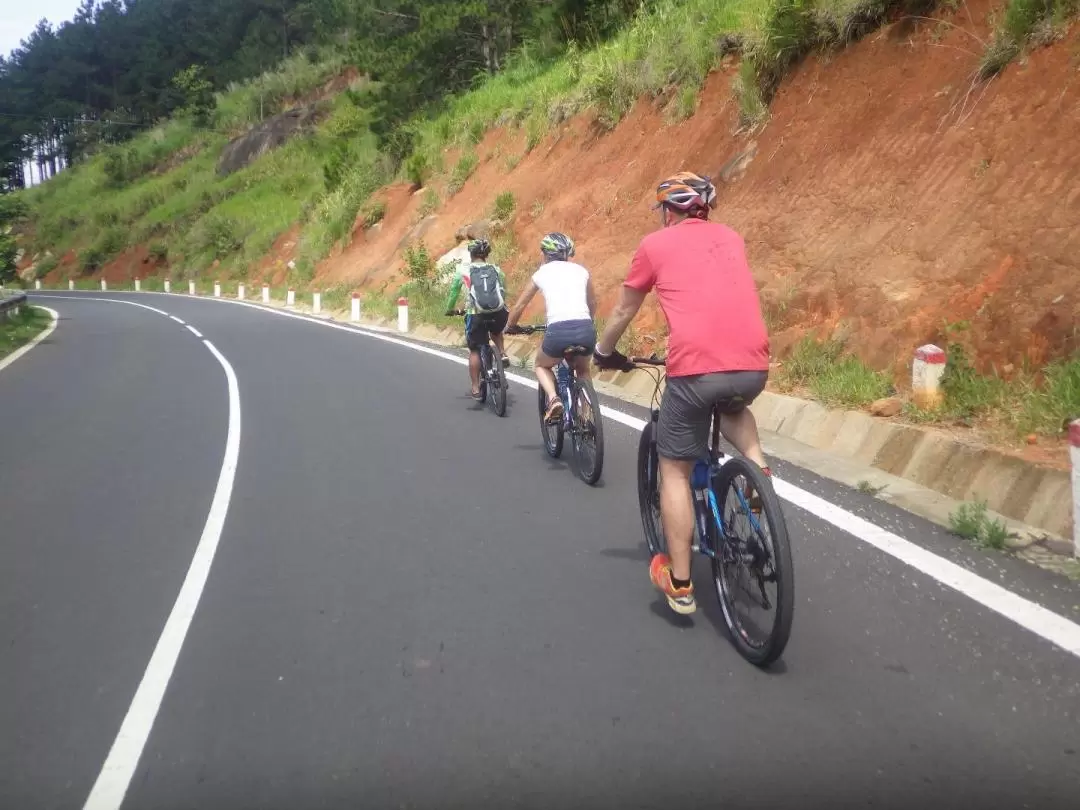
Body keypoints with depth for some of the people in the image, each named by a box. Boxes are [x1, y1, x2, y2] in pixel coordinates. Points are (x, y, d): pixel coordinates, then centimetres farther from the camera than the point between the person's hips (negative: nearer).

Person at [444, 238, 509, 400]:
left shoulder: (463, 270, 12)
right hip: (499, 313, 2)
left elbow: (454, 292, 19)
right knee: (495, 331, 37)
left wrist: (449, 310, 36)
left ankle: (476, 389, 15)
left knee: (474, 350, 15)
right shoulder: (496, 270, 17)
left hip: (476, 315, -2)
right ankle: (502, 354, 13)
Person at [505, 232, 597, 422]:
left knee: (541, 365, 28)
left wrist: (510, 326, 41)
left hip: (558, 330, -2)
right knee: (582, 369, 34)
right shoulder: (580, 270, 18)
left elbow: (519, 306, 23)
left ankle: (553, 399, 2)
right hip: (586, 330, 3)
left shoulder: (541, 273, 14)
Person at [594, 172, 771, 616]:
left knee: (675, 469, 13)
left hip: (695, 366, -4)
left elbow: (623, 310, 21)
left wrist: (604, 352, 39)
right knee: (732, 407, 40)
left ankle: (679, 583, 15)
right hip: (754, 366, 4)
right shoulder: (731, 238, 22)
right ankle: (757, 465, 13)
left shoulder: (655, 244, 11)